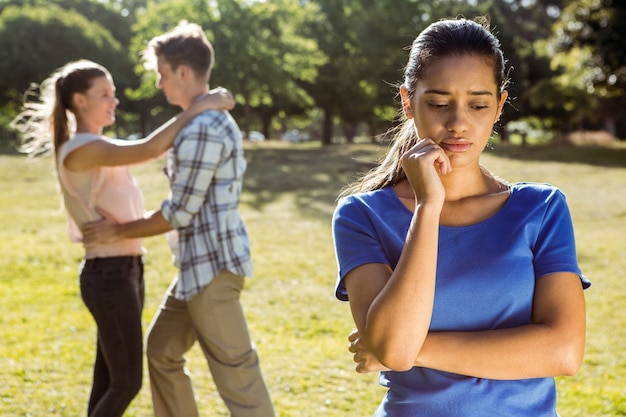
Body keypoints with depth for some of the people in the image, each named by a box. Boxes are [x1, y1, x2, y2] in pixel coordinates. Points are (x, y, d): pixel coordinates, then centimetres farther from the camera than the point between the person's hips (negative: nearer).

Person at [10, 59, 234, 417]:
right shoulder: (79, 149, -16)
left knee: (109, 380, 14)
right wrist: (199, 108, -23)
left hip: (126, 270, 9)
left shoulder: (101, 147, 14)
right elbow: (149, 149, -28)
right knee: (126, 383, -3)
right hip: (109, 274, -9)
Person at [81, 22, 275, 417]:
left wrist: (119, 230, -5)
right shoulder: (215, 120, 15)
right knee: (162, 348, 19)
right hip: (199, 264, 11)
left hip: (212, 265, -11)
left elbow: (180, 212, -18)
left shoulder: (201, 130, -18)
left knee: (234, 369, -6)